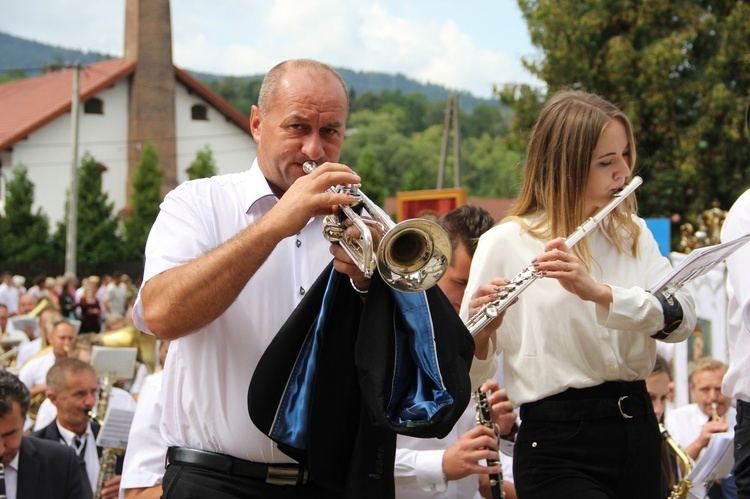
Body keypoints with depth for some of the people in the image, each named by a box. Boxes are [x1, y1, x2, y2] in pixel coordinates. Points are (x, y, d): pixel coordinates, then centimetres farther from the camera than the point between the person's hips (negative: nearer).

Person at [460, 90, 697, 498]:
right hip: (557, 445, -5)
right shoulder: (506, 243, -5)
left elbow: (682, 318, -8)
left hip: (637, 431, 5)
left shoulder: (633, 233, 10)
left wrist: (598, 291, -24)